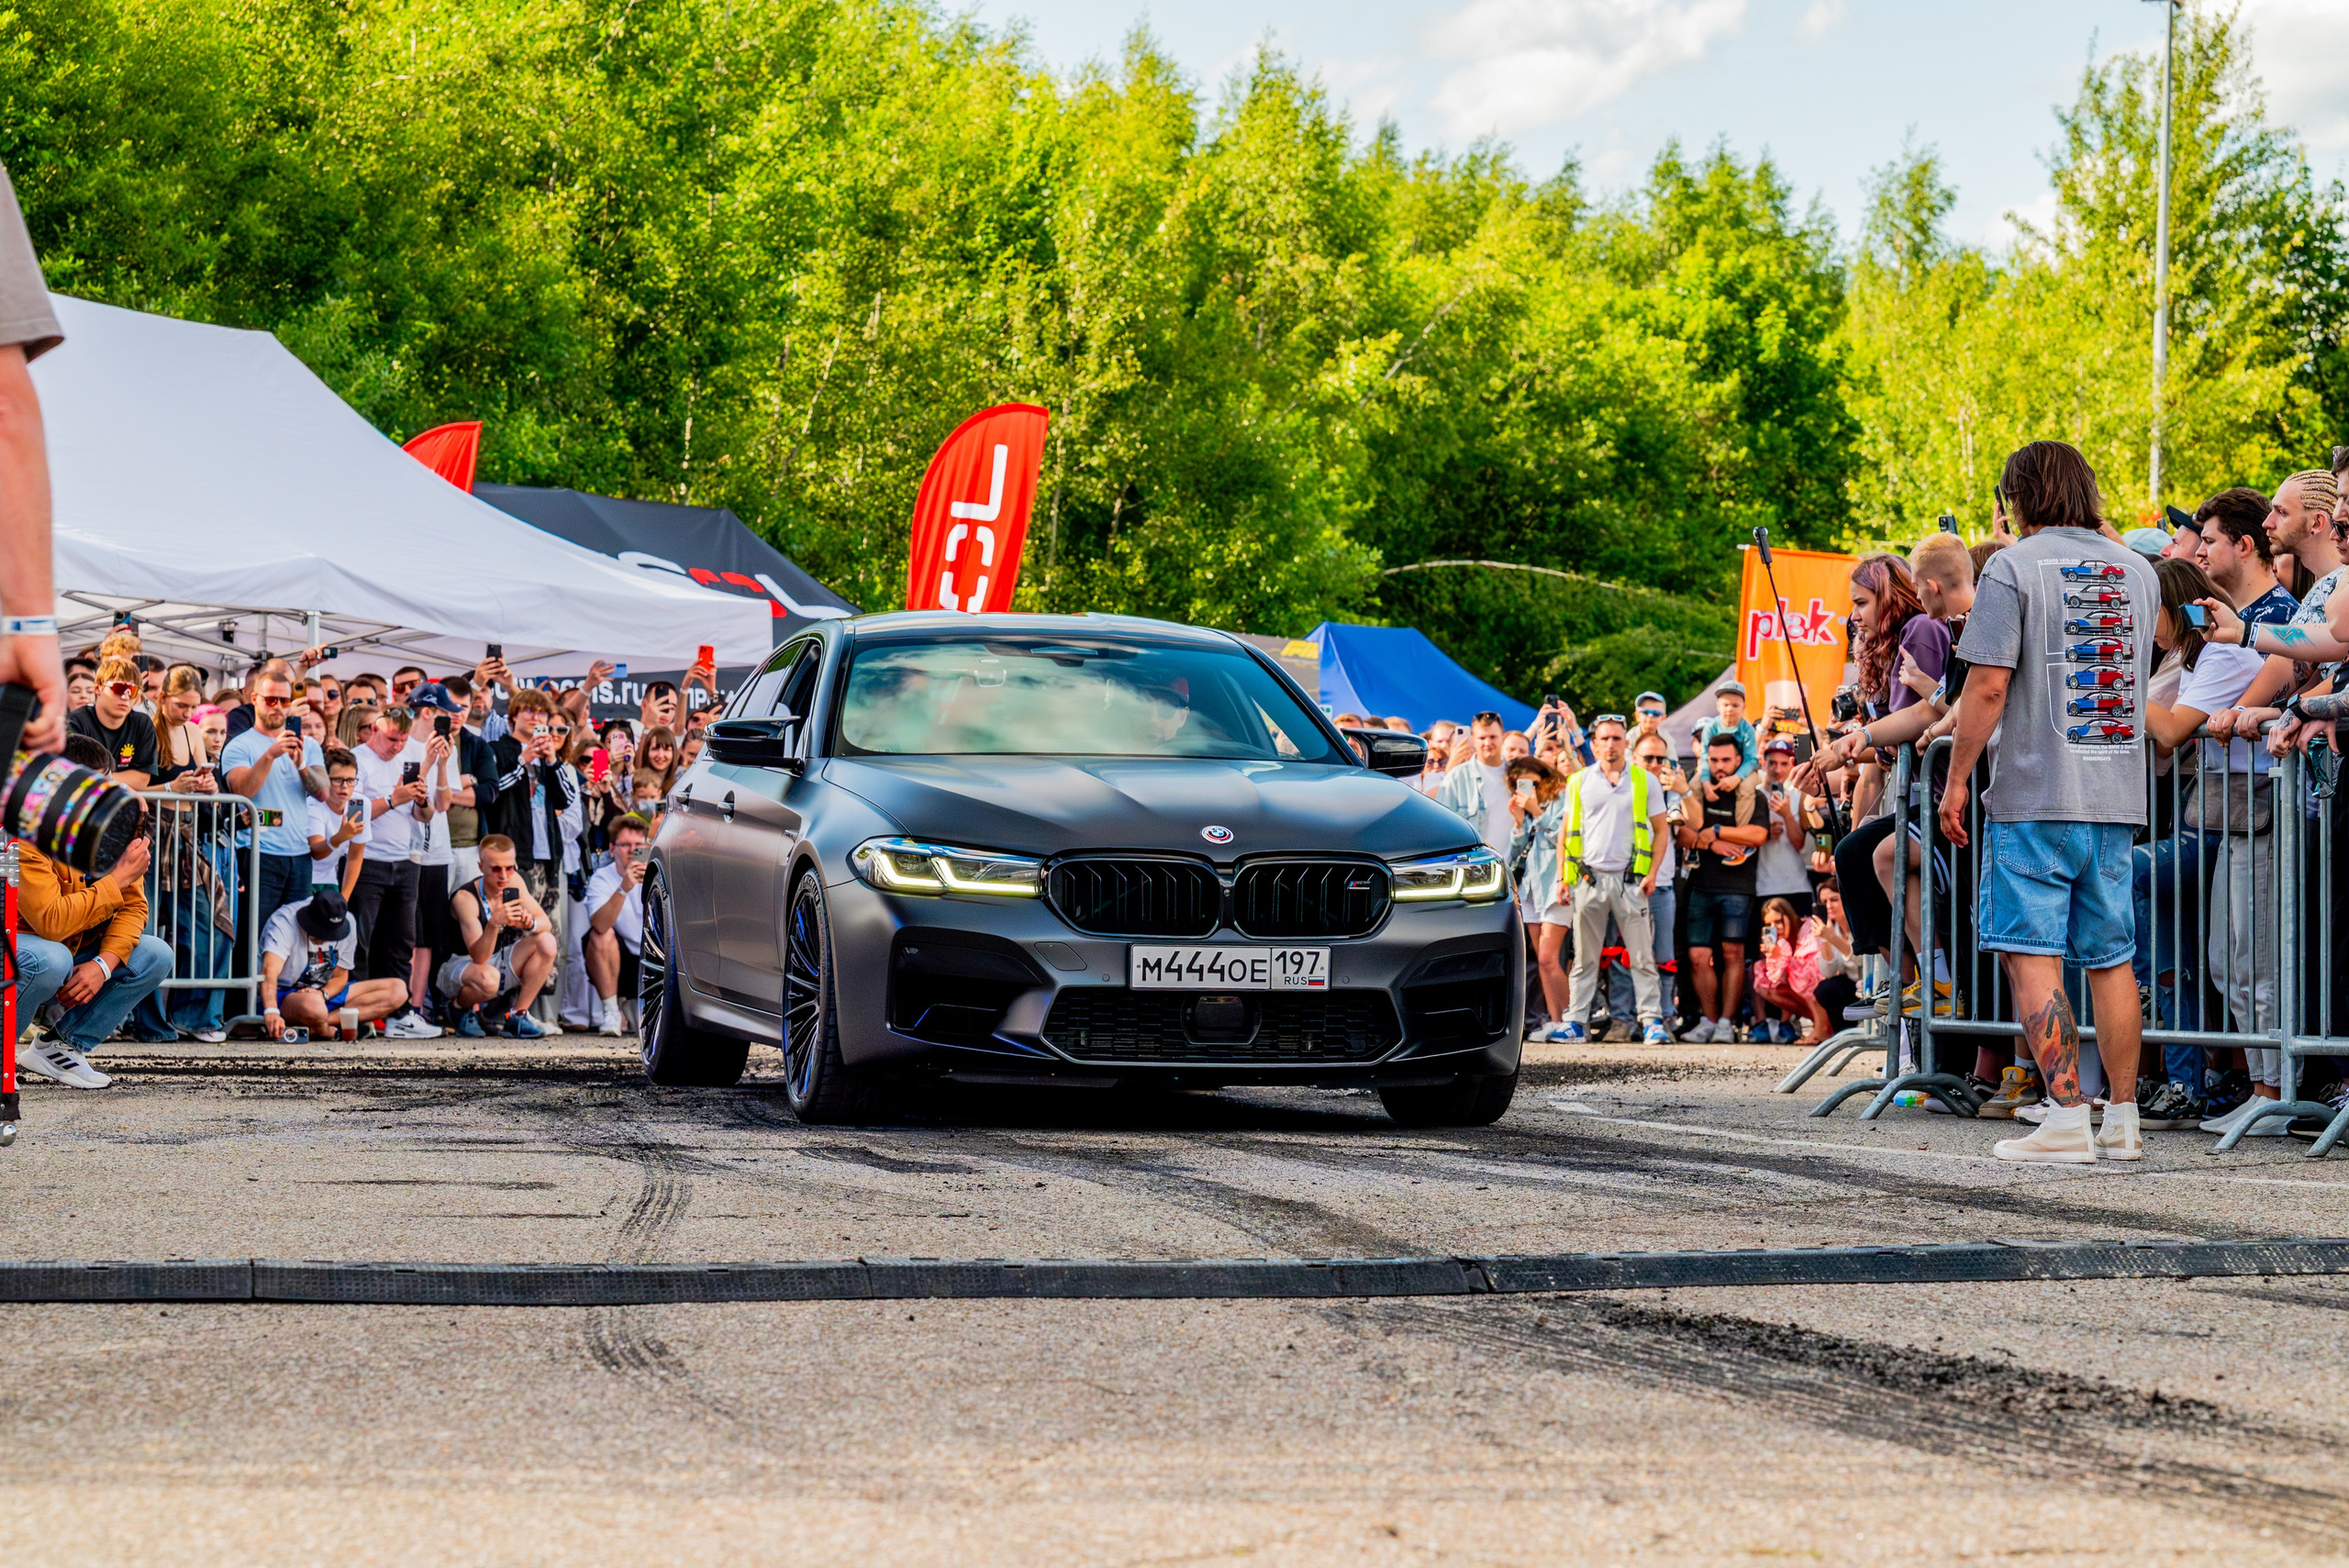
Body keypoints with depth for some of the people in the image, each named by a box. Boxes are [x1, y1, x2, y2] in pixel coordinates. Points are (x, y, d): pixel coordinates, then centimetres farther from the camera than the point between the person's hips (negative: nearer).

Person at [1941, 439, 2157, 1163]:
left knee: (2032, 955, -5)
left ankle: (2067, 1120, -12)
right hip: (2118, 794, 6)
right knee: (2111, 959, 11)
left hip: (2037, 792, -6)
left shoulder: (2014, 568, -6)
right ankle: (2122, 1122, 13)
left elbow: (1989, 684, -12)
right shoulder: (2138, 570, 12)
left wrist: (1957, 779, -5)